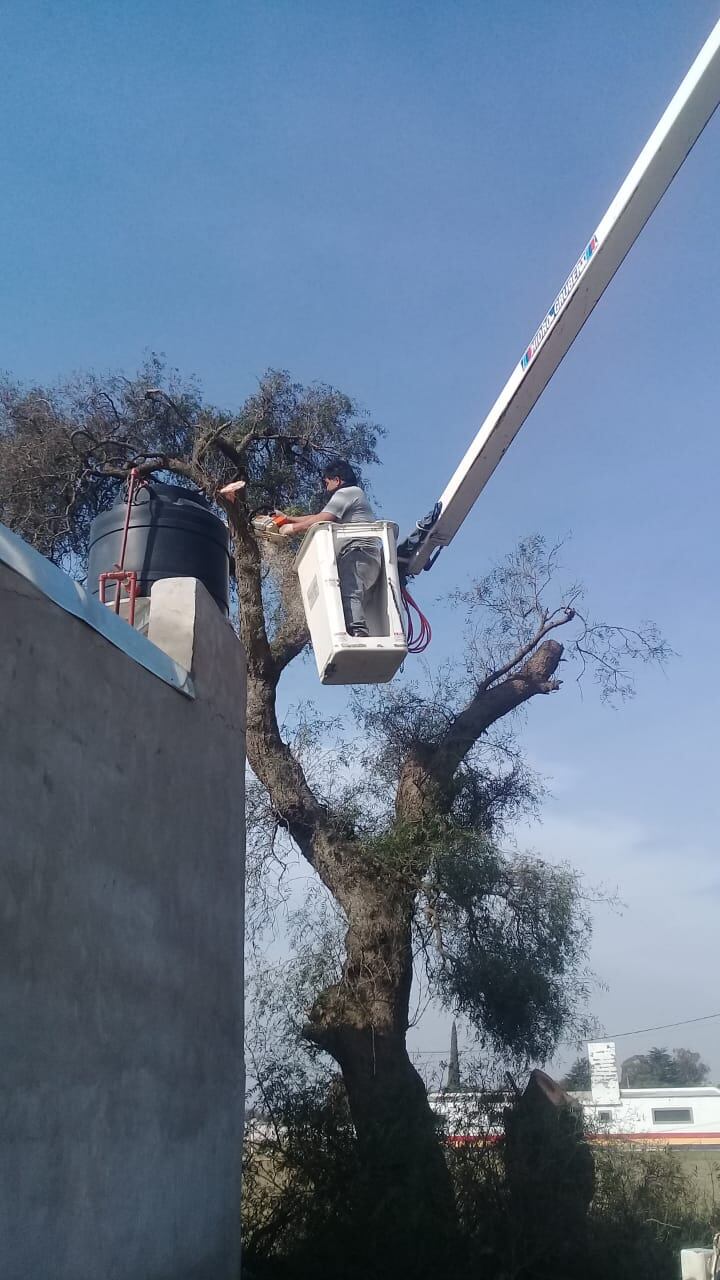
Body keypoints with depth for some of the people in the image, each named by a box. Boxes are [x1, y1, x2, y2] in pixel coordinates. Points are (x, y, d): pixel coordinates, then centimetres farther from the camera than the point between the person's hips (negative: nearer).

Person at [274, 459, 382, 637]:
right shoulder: (355, 495, 37)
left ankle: (358, 632, -49)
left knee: (348, 593, -28)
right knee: (353, 597, -3)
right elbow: (320, 519, 41)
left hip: (358, 551, -10)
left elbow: (320, 521, -4)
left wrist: (292, 528, 9)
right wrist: (288, 518, 43)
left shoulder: (346, 492, 6)